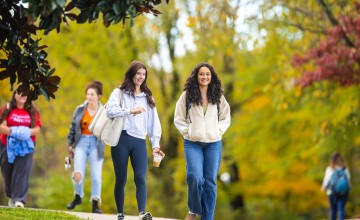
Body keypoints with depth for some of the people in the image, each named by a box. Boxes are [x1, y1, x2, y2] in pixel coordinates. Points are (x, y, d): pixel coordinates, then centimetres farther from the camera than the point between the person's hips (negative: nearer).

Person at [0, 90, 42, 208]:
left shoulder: (32, 111, 5)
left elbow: (37, 128, 1)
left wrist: (27, 132, -19)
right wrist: (14, 132, -21)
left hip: (25, 145, -1)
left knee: (22, 172, -12)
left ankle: (19, 200, -18)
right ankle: (11, 196, 26)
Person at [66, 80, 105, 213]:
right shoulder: (80, 109, 4)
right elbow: (73, 127, 12)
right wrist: (70, 144, 13)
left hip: (96, 144, -1)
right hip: (81, 142, 1)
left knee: (96, 176, 0)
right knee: (77, 175, -8)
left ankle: (95, 204, 9)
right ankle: (78, 197, 19)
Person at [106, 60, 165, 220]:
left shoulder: (147, 96, 17)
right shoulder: (119, 92, 7)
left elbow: (154, 122, 13)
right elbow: (110, 110, -11)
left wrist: (155, 144, 4)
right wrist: (130, 111, -21)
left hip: (139, 141, 2)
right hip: (121, 139, -2)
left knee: (140, 178, -13)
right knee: (121, 179, 2)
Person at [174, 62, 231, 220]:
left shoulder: (218, 97, 7)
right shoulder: (187, 95, 0)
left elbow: (226, 118, 13)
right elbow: (178, 119, 4)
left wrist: (218, 131, -1)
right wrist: (188, 132, -6)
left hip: (214, 143, 2)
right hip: (192, 143, -2)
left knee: (210, 182, 1)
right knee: (195, 177, -19)